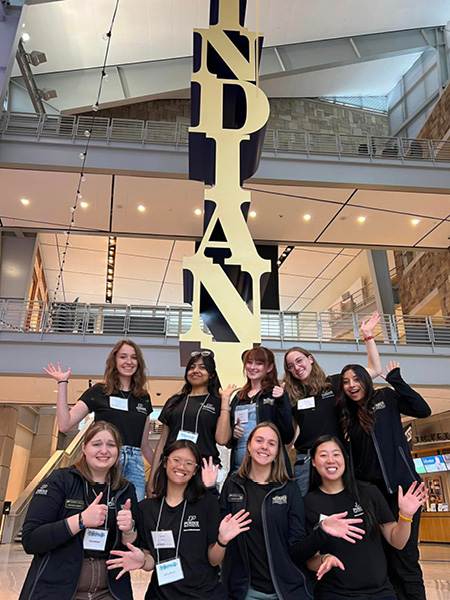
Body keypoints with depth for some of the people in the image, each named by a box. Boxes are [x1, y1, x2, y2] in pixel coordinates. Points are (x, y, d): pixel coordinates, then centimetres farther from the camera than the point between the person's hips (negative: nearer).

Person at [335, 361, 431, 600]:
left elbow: (423, 410, -12)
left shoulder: (385, 398, 2)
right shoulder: (349, 415, 13)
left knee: (403, 557, -6)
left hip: (399, 486, -5)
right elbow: (353, 456, 16)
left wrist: (396, 380, -14)